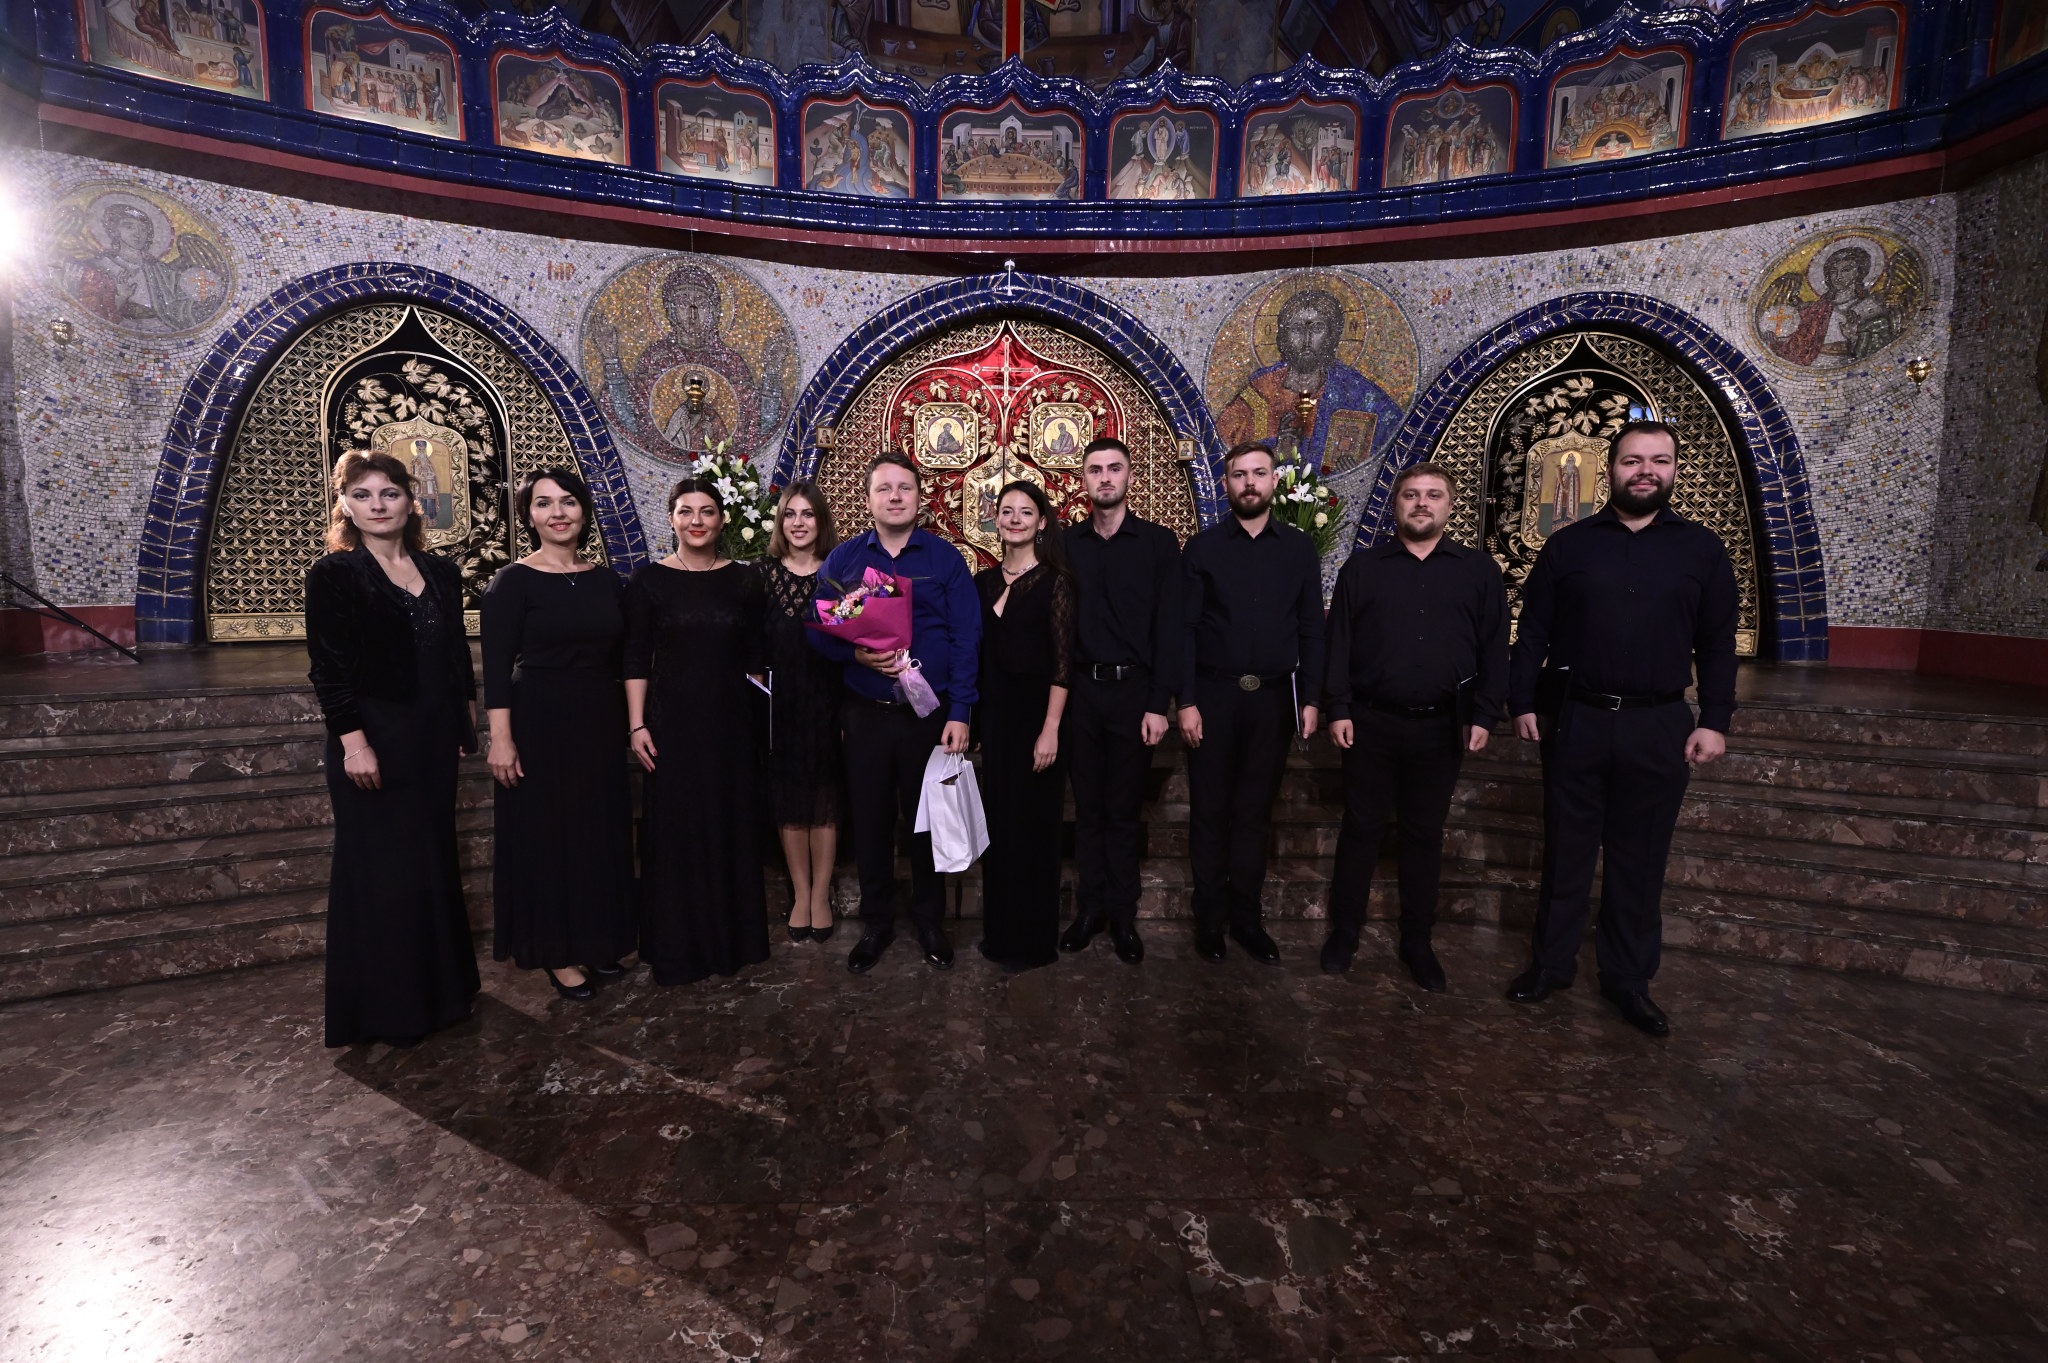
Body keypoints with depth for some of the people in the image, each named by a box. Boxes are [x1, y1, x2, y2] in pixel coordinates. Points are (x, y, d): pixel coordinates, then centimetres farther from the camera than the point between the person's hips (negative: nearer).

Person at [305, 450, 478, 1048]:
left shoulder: (441, 572, 8)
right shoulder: (333, 574, -7)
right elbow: (328, 667, -12)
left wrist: (466, 723, 11)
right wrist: (353, 741, -18)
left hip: (433, 738, 6)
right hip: (372, 737, -5)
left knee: (433, 861, 14)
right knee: (379, 869, 2)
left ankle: (438, 987, 30)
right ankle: (383, 1007, 17)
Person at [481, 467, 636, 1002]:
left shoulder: (607, 580, 7)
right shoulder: (513, 581, -6)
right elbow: (496, 665, -10)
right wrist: (501, 738, -16)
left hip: (601, 722, 5)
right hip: (540, 722, -5)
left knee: (601, 830, 12)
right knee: (545, 833, 4)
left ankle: (596, 939, 28)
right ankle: (556, 952, 17)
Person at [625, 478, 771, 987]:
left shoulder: (743, 580, 5)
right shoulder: (649, 580, -1)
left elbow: (755, 657, 7)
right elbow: (636, 659, -1)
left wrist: (754, 714, 2)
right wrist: (637, 724, -8)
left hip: (730, 720, 2)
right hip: (672, 721, -2)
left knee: (734, 825, 9)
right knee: (674, 829, 3)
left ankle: (734, 936, 25)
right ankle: (676, 945, 18)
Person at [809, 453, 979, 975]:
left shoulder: (944, 558, 0)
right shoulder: (842, 560, 5)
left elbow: (965, 638, -4)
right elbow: (819, 632, 3)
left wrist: (959, 714, -11)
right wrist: (856, 654, -18)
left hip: (930, 712, -1)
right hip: (866, 713, 1)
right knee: (870, 820, 9)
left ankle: (930, 921, 28)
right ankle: (877, 922, 28)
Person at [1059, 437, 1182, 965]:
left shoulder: (1158, 543, 0)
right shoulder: (1067, 545, 7)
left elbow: (1168, 627, -4)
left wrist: (1159, 704, -10)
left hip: (1133, 690, -2)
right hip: (1079, 690, 2)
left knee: (1123, 811, 6)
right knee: (1088, 808, 10)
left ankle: (1123, 916, 18)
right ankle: (1090, 908, 22)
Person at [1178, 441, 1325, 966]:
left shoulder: (1299, 548, 5)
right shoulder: (1203, 547, 1)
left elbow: (1311, 628, 5)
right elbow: (1185, 629, -2)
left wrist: (1310, 698, -1)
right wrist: (1186, 701, -8)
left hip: (1273, 696, 1)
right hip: (1214, 695, -1)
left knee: (1254, 812, 10)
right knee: (1210, 810, 6)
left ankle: (1245, 917, 22)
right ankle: (1210, 919, 18)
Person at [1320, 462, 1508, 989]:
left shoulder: (1479, 569, 6)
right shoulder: (1362, 567, 5)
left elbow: (1494, 648, 5)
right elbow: (1339, 643, 1)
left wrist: (1484, 716, -2)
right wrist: (1338, 709, -6)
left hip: (1441, 727, 1)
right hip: (1371, 723, 0)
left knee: (1425, 836, 11)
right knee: (1360, 829, 7)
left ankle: (1417, 943, 23)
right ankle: (1344, 933, 20)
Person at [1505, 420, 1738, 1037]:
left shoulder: (1703, 549, 5)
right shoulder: (1567, 545, 3)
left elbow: (1717, 645, 5)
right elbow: (1533, 632, 3)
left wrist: (1714, 721, -1)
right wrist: (1522, 703, -2)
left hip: (1659, 726, 1)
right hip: (1574, 719, 0)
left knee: (1640, 859, 10)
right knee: (1566, 852, 9)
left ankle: (1629, 979, 24)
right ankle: (1551, 963, 24)